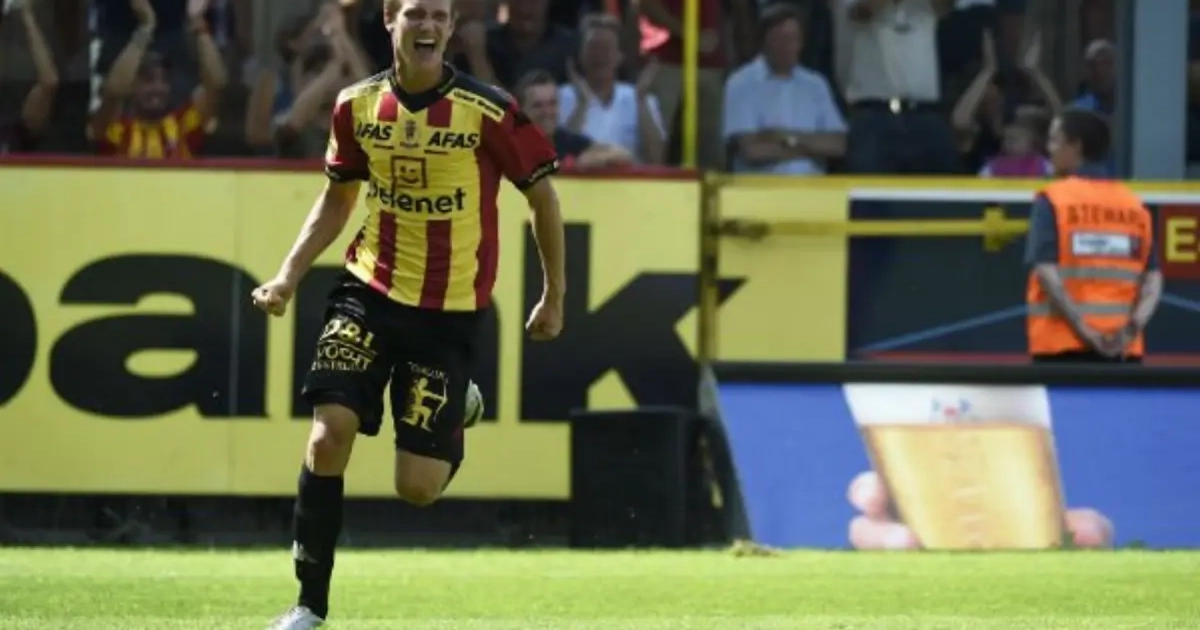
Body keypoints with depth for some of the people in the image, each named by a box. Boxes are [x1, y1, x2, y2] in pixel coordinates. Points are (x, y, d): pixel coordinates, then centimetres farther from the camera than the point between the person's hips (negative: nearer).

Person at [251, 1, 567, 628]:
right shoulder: (358, 105, -1)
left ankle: (453, 422, 35)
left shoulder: (488, 112, -13)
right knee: (328, 436, -15)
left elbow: (542, 195, -1)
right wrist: (288, 276, 5)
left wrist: (554, 298, 3)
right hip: (369, 292, 3)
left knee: (417, 487, -3)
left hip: (449, 312, -3)